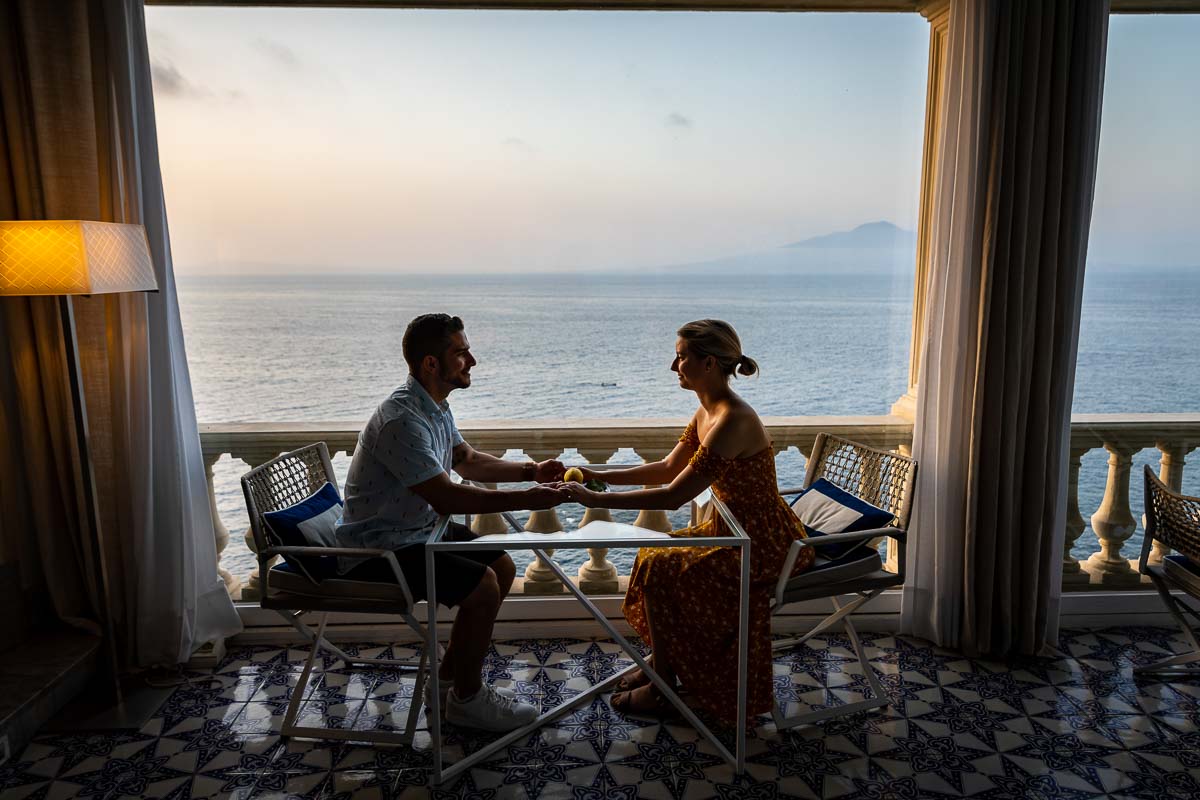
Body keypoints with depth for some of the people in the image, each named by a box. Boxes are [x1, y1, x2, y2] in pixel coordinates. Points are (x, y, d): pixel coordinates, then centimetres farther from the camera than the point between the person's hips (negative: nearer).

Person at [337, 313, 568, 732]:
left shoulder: (435, 405, 5)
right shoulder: (402, 420, -28)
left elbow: (467, 459, 17)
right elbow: (446, 497, -30)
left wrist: (530, 470, 3)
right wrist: (527, 499, -27)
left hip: (419, 528, 10)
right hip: (380, 548, -10)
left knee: (502, 566, 9)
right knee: (482, 585, -21)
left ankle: (448, 679, 19)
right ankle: (466, 699, 2)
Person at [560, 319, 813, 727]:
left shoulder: (732, 421, -28)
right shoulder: (707, 411, 2)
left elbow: (672, 497, -29)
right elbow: (668, 468, 12)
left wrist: (596, 499, -24)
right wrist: (600, 475, 4)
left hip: (764, 543, -9)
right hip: (738, 529, 9)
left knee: (660, 571, -13)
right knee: (653, 552, 9)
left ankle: (663, 690, 5)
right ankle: (662, 664, 23)